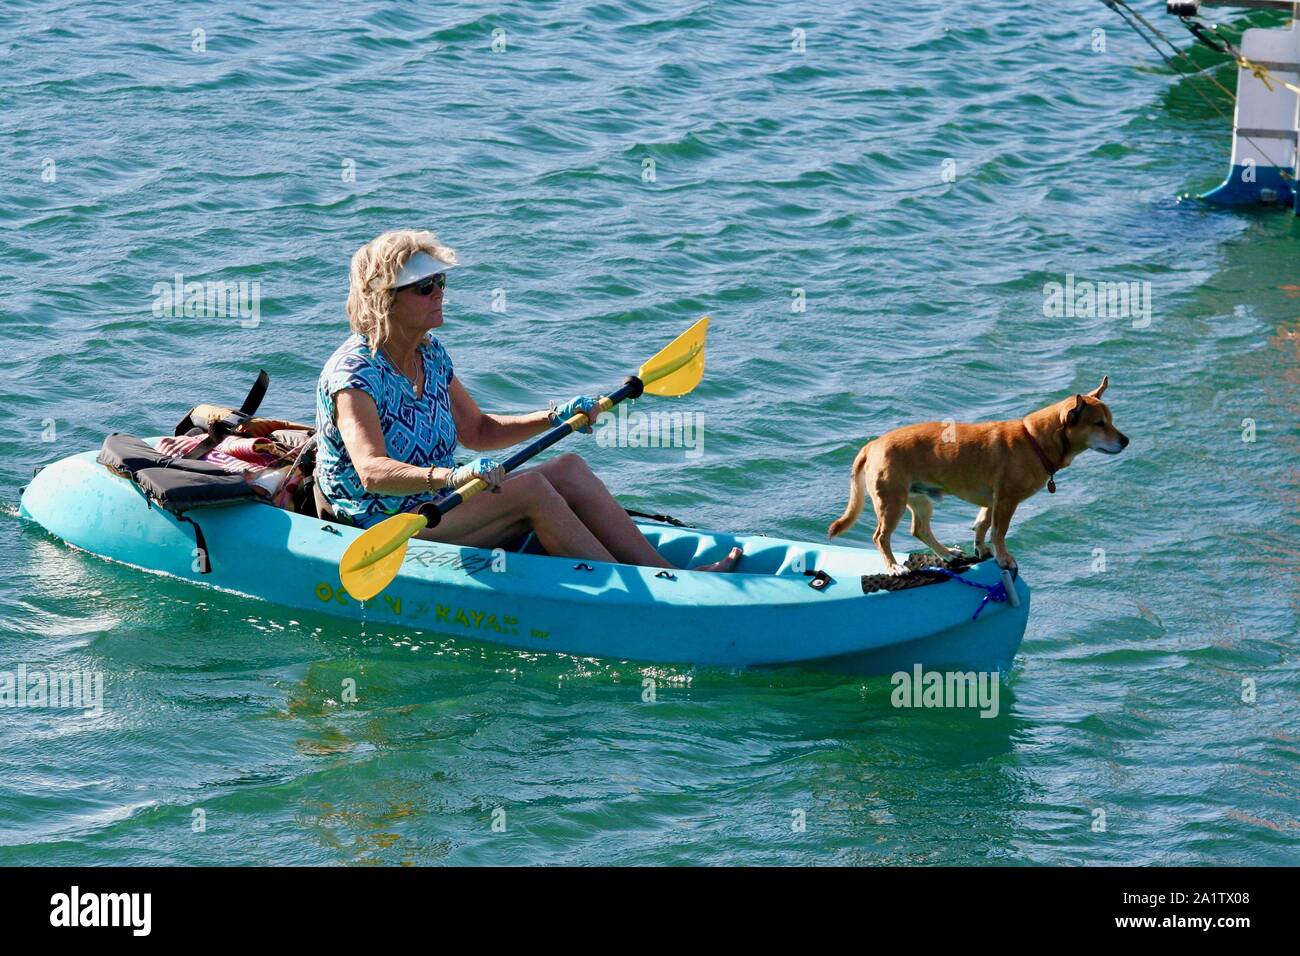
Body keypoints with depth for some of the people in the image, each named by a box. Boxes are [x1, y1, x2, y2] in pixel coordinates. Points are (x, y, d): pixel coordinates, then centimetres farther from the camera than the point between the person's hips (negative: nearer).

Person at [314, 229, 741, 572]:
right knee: (529, 487, -24)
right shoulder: (354, 372, -19)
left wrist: (553, 418, 5)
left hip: (434, 511, 9)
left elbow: (477, 430, 20)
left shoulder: (430, 355, 8)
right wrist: (449, 477, -49)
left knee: (569, 470, -7)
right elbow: (372, 471, -34)